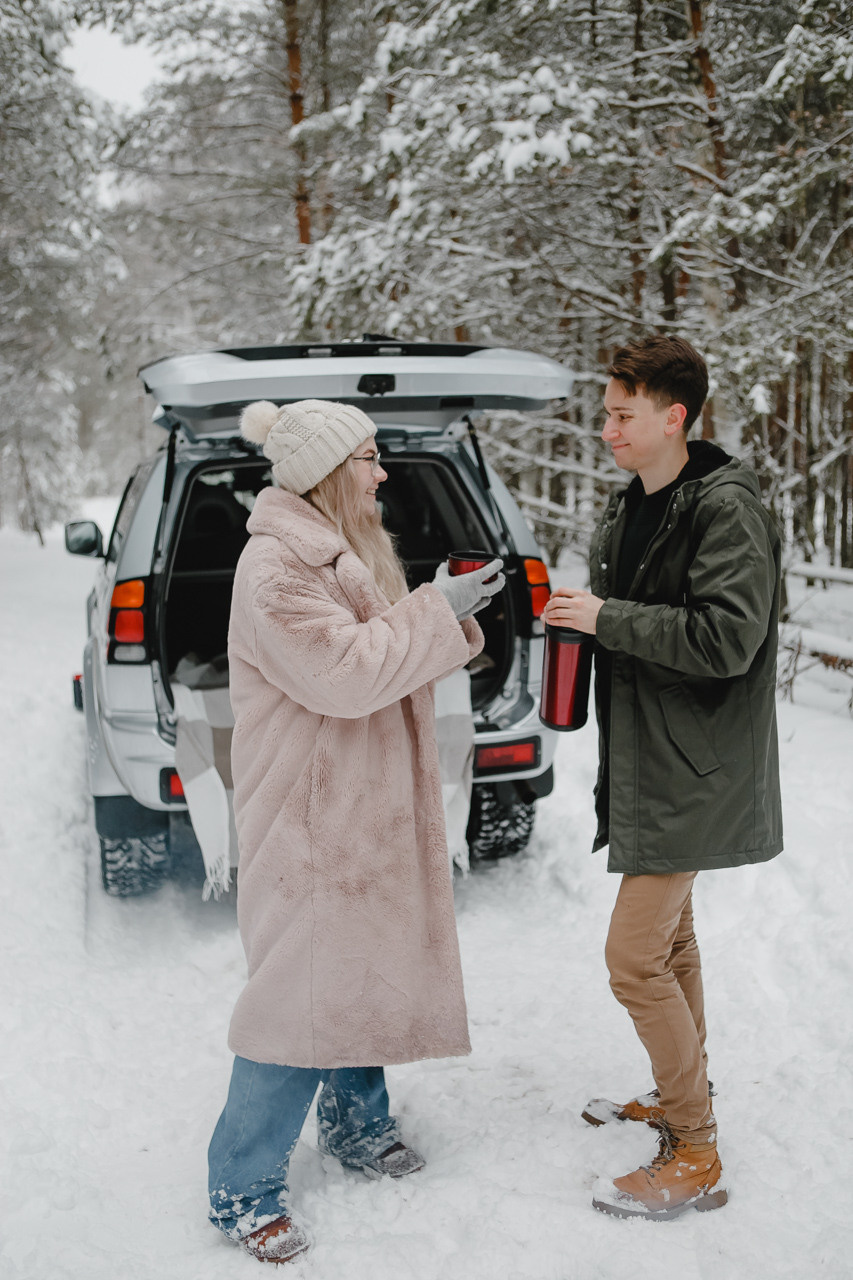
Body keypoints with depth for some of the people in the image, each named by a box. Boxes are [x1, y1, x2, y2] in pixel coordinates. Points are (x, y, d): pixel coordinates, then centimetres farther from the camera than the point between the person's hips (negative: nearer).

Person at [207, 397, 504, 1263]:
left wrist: (442, 612, -1)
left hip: (367, 808, 10)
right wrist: (436, 610, -20)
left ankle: (355, 1126, 36)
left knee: (366, 968, 18)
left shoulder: (343, 550, 12)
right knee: (302, 991, -6)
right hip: (311, 818, -10)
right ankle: (243, 1187, 7)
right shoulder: (274, 567, -20)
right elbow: (344, 673, -27)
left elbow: (385, 658, 17)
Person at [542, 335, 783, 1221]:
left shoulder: (726, 509, -17)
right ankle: (682, 1097, 38)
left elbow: (728, 639, -26)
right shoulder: (630, 509, 11)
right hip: (647, 761, 10)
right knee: (669, 938, 20)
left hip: (694, 773, -10)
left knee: (635, 957, -9)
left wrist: (607, 617, -21)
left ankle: (695, 1158, 4)